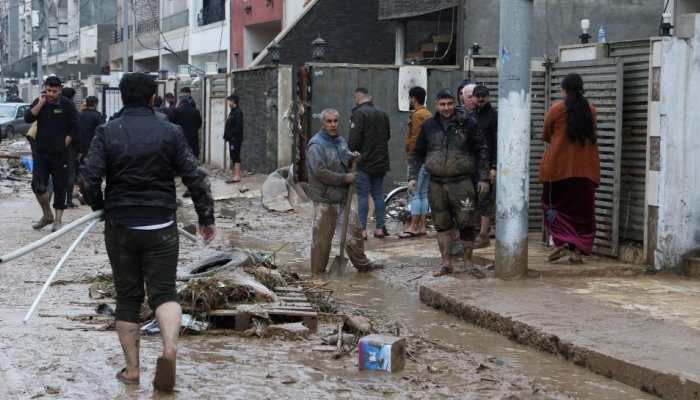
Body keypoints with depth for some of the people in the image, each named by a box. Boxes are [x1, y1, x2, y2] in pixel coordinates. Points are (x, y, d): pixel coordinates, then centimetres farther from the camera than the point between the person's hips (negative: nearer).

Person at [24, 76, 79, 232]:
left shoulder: (67, 105, -2)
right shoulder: (39, 102, 7)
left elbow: (74, 128, -2)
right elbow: (28, 118, -8)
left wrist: (64, 143, -9)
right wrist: (41, 103, -14)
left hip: (60, 154, -2)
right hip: (41, 153, 2)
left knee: (59, 187, 3)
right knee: (38, 185, -6)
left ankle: (58, 220, 11)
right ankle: (47, 215, 14)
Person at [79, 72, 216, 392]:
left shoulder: (107, 133, -3)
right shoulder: (170, 133, -3)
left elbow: (88, 178, -9)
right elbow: (195, 177, -4)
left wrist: (99, 206, 11)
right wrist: (206, 218, 7)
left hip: (120, 227, 1)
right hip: (161, 228, -1)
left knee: (127, 297, 11)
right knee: (164, 291, 5)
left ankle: (132, 369, 15)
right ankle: (169, 347, -23)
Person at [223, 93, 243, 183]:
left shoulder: (238, 112, -13)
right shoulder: (232, 112, 18)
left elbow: (238, 126, -20)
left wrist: (231, 136, -22)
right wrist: (227, 136, 15)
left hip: (236, 139, -10)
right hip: (232, 139, 10)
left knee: (236, 158, -10)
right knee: (234, 158, 11)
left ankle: (237, 176, -10)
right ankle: (235, 176, 15)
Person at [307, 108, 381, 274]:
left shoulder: (340, 140, 12)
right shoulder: (316, 145, -15)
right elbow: (320, 172, -23)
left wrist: (352, 158, 3)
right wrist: (345, 178, -19)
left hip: (344, 193, 8)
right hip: (325, 197, -8)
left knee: (355, 229, 10)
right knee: (323, 236, 0)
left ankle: (361, 263, 24)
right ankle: (318, 271, 11)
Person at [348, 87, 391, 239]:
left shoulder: (359, 114, -14)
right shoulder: (382, 114, 9)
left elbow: (354, 140, -18)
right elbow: (387, 136, 18)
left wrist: (351, 151, -1)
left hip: (363, 162, -6)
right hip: (380, 162, 6)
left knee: (362, 195, -2)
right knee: (378, 194, 11)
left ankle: (362, 229, -3)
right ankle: (380, 228, 13)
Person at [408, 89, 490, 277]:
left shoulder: (467, 123, 0)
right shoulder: (429, 126, 8)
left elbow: (481, 151, 4)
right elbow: (418, 154, 15)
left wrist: (483, 178, 0)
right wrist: (412, 176, 5)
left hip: (461, 182, -3)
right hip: (436, 183, 3)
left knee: (466, 224, -4)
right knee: (442, 225, 7)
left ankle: (468, 263, 8)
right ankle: (446, 263, 15)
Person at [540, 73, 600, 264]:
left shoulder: (556, 109, -6)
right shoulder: (590, 110, 3)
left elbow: (545, 136, 4)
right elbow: (592, 135, 12)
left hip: (559, 166, -3)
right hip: (585, 168, 3)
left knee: (554, 205, 10)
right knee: (582, 209, 8)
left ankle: (562, 240, -9)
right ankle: (578, 250, 4)